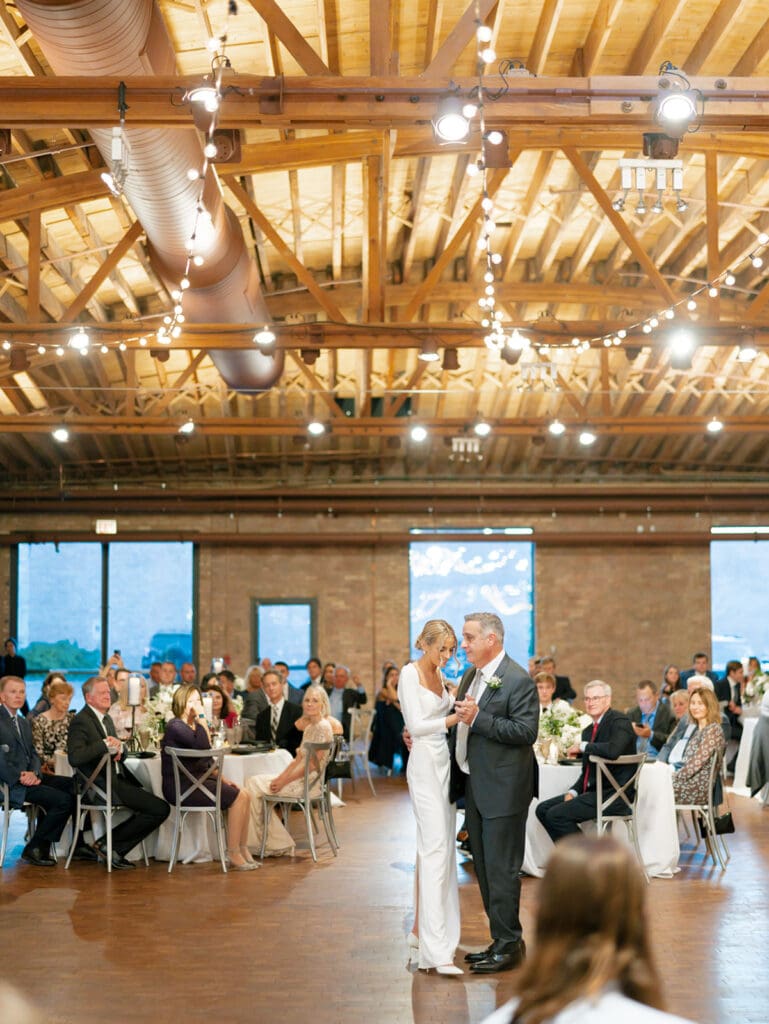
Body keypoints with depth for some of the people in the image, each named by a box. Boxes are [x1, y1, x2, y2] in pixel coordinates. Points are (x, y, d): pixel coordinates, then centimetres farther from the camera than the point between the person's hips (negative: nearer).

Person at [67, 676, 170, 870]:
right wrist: (105, 745, -21)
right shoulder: (81, 721, -9)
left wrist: (118, 748, 1)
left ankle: (115, 848, 3)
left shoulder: (107, 719, 21)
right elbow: (75, 757, -23)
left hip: (117, 779, 10)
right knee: (160, 809, -17)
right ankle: (110, 845, -5)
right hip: (102, 785, -10)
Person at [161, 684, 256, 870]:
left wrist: (222, 779, 8)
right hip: (181, 786, -9)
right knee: (237, 798, -18)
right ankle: (233, 855, -13)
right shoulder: (175, 726, -12)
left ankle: (243, 850, -4)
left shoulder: (193, 726, 17)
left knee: (244, 795, -7)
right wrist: (202, 717, -22)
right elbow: (204, 746, -27)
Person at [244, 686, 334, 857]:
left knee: (255, 785, -9)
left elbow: (312, 764, -18)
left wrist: (284, 781, -16)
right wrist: (280, 777, 0)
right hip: (299, 778, 9)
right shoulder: (309, 727, 17)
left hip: (308, 782, -9)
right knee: (253, 782, 1)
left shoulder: (323, 727, -14)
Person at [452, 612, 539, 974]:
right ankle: (501, 940, 23)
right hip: (474, 786, 9)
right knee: (484, 867, 14)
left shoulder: (517, 680, -14)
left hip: (503, 788, -9)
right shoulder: (470, 676, 13)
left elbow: (526, 731, -21)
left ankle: (509, 944, 4)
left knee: (501, 869, -5)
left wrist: (478, 718, -24)